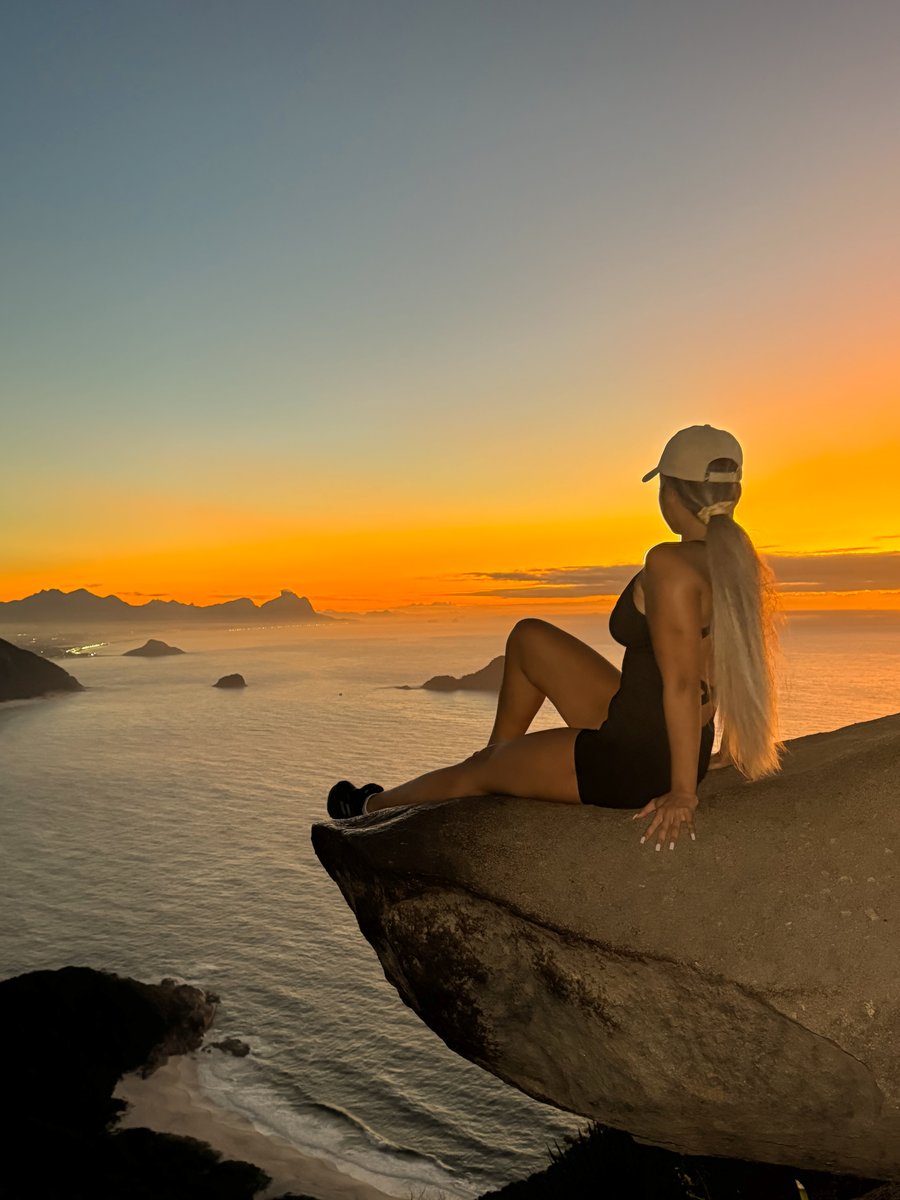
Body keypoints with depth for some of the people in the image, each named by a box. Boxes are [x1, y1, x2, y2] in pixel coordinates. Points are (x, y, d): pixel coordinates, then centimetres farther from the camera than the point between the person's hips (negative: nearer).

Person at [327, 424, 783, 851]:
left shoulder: (669, 564, -26)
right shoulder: (740, 561, 0)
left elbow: (681, 685, -28)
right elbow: (732, 672, 8)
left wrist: (682, 793, -22)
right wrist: (735, 751, 20)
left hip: (628, 763, -8)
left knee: (475, 772, 16)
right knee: (528, 637, 19)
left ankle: (374, 807, 44)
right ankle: (501, 754, 40)